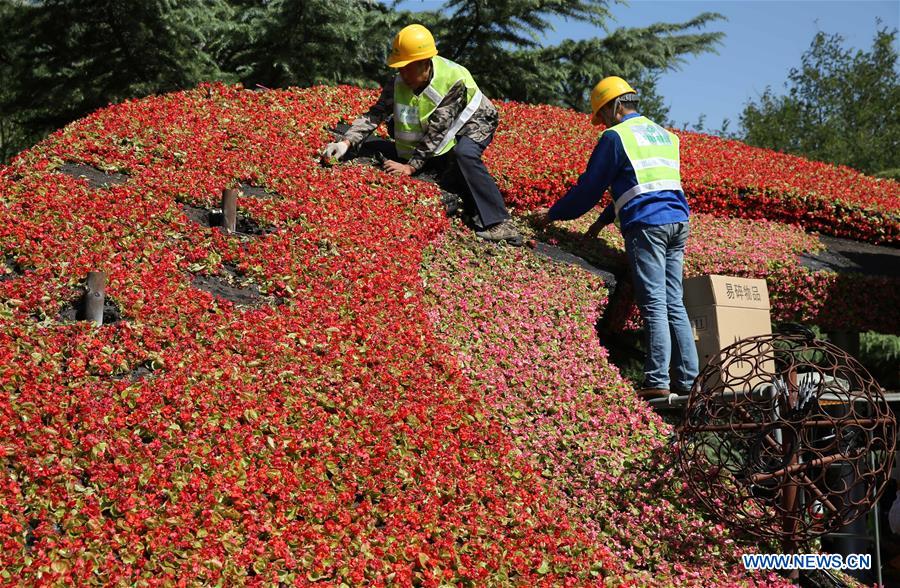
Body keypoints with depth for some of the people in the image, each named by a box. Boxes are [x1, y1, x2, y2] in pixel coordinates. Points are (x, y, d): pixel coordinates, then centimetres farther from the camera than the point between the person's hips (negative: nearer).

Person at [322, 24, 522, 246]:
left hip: (474, 123, -7)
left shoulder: (453, 80, -36)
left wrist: (411, 166, -37)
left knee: (465, 154, -36)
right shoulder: (398, 83, -19)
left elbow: (437, 131, -36)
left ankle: (500, 224, -36)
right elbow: (375, 114, -24)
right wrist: (345, 142, -39)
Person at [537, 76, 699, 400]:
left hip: (646, 225, -7)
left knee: (653, 305, -9)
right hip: (678, 221, 7)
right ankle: (688, 380, 7)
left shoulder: (615, 137, 0)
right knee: (674, 304, 8)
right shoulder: (664, 134, 23)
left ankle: (657, 382, -11)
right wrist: (604, 219, 34)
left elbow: (589, 188, 2)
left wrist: (552, 214, 16)